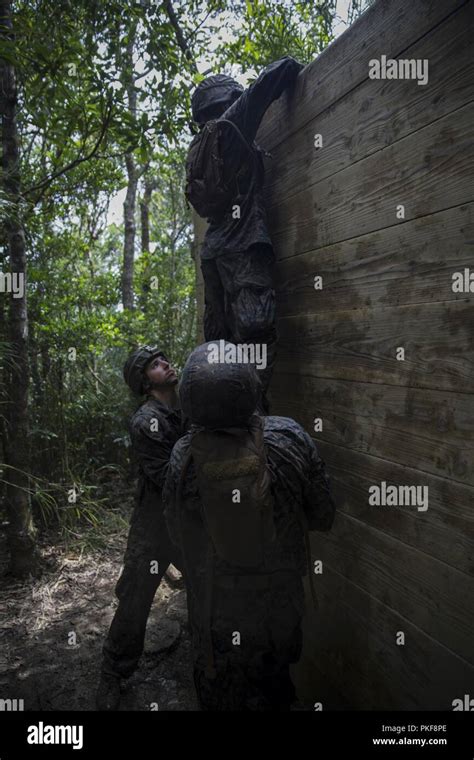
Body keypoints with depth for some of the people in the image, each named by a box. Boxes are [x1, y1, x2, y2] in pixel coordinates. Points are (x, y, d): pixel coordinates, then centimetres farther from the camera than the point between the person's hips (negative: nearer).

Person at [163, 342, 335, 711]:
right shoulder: (290, 439, -24)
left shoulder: (183, 458, -23)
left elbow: (177, 533, -8)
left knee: (222, 695, 25)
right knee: (274, 689, 29)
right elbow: (323, 517, -13)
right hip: (280, 607, 1)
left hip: (217, 614, -1)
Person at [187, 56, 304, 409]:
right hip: (244, 247, -8)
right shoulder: (232, 124, 2)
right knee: (257, 329, -17)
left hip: (214, 250, 8)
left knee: (219, 336, 6)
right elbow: (274, 76, 0)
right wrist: (296, 68, 22)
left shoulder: (199, 148, 23)